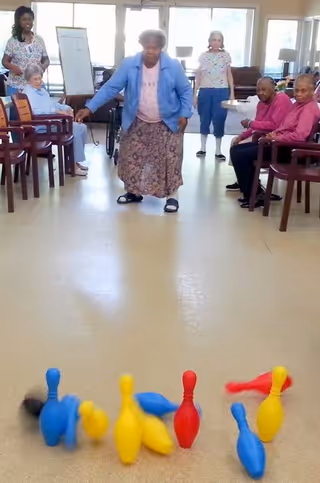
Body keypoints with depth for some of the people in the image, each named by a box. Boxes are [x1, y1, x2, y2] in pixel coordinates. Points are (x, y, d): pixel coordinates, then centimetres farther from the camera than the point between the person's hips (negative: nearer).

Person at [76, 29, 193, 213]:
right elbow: (110, 88, -12)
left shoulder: (173, 66, -13)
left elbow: (186, 91, -3)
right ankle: (134, 192, 27)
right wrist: (90, 108, -20)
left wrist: (185, 114, -16)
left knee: (170, 159, -4)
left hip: (168, 123, -2)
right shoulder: (129, 65, -11)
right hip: (137, 123, 2)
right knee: (130, 158, 7)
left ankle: (173, 196, 10)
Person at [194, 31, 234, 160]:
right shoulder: (203, 56, 5)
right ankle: (203, 148, 19)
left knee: (219, 121, -1)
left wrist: (232, 93, 1)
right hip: (205, 91, 1)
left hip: (221, 92, -1)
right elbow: (198, 76, 8)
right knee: (204, 120, 7)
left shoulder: (226, 55, 4)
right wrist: (195, 94, 4)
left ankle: (218, 151, 8)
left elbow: (229, 75, 7)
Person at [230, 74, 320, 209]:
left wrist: (275, 137, -16)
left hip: (287, 149, -10)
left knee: (239, 156, -14)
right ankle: (255, 192, 10)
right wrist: (273, 134, -2)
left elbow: (299, 136, -28)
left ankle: (254, 195, 0)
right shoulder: (298, 104, 15)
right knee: (235, 150, 8)